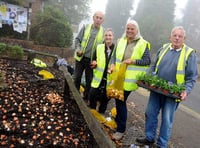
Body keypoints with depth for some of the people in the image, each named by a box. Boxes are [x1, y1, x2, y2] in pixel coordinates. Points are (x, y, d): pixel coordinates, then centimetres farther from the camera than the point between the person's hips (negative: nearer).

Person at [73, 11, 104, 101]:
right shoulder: (85, 27, 1)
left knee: (89, 80, 10)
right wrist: (78, 49, -15)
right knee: (77, 78, 9)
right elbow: (77, 39, 4)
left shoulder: (103, 32, -1)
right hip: (81, 58, 1)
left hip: (92, 60, 0)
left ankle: (86, 97, 25)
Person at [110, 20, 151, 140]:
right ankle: (118, 120, 42)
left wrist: (133, 61, -18)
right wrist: (113, 64, -5)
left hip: (129, 79, -5)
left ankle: (121, 130, 11)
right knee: (119, 100, 16)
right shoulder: (121, 41, 11)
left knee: (121, 101, -4)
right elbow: (115, 55, 15)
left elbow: (147, 61, -6)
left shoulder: (143, 44, -5)